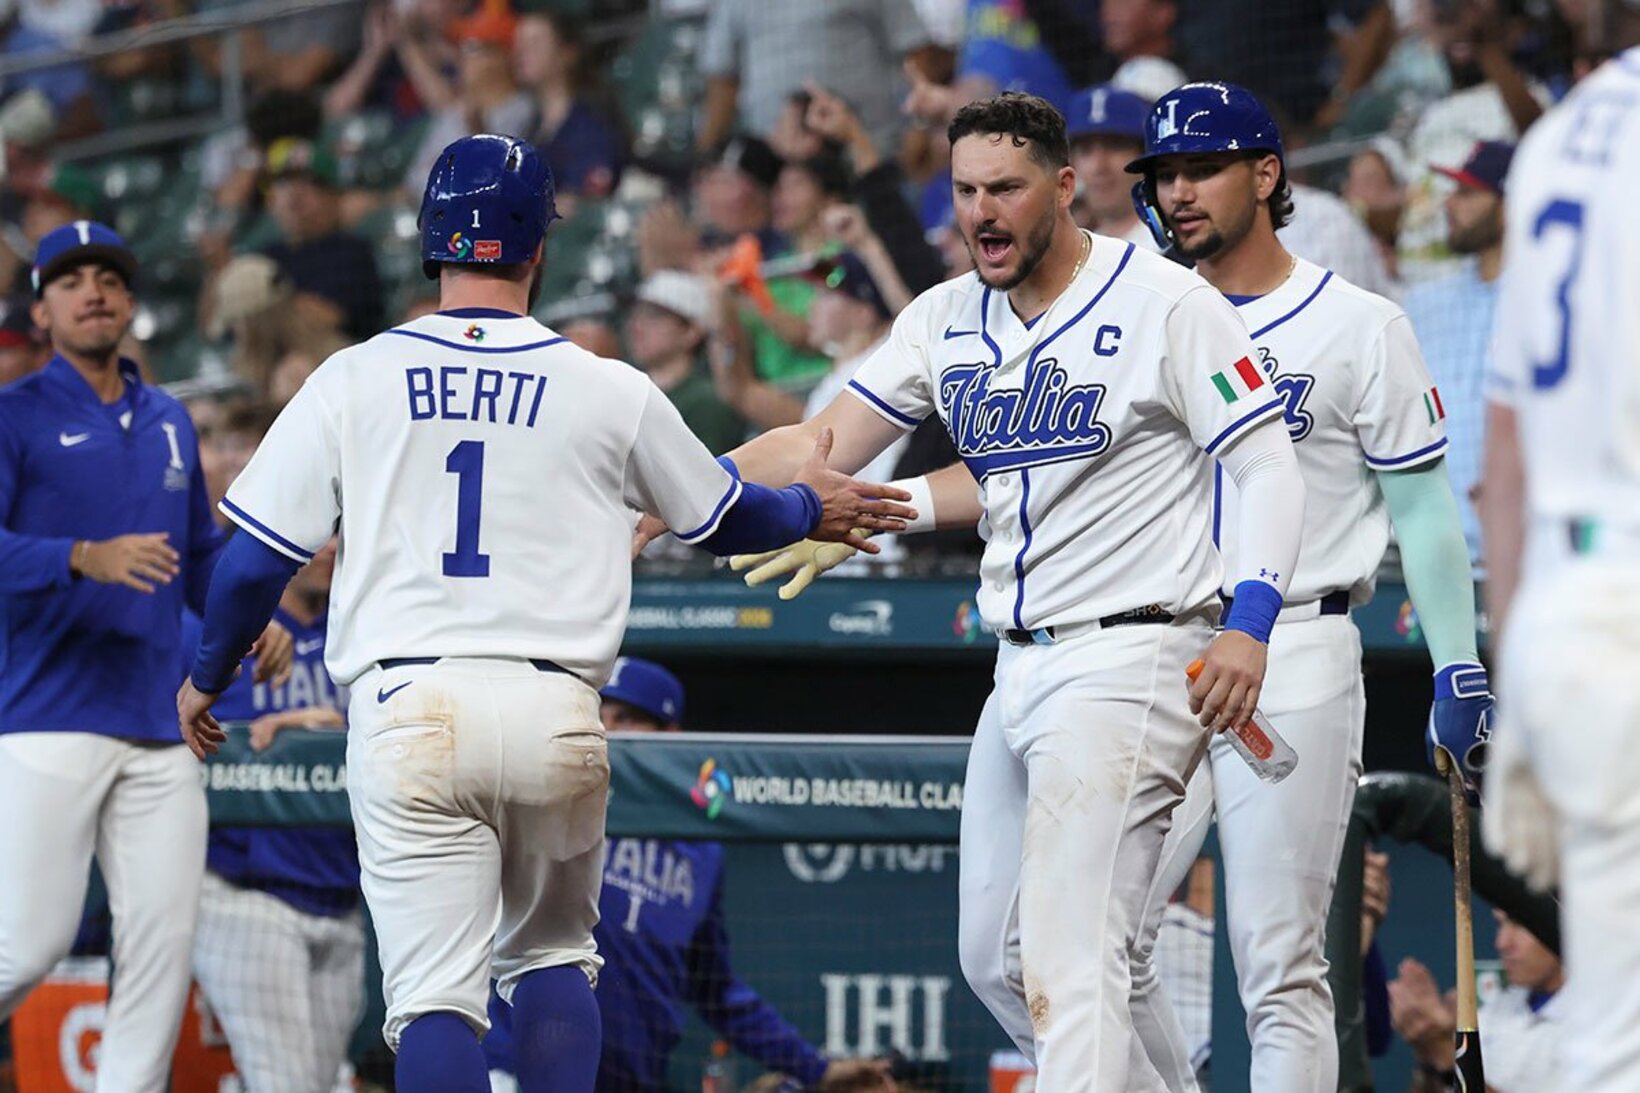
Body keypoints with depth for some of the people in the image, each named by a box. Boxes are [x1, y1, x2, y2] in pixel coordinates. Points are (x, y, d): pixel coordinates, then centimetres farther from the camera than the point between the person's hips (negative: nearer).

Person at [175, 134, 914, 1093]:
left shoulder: (351, 380, 3)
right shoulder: (612, 393, 4)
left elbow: (256, 560, 4)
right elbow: (725, 520, 19)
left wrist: (207, 676, 23)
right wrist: (812, 507, 41)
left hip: (407, 715, -1)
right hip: (555, 716, 1)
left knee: (436, 993, -4)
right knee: (553, 954, 20)